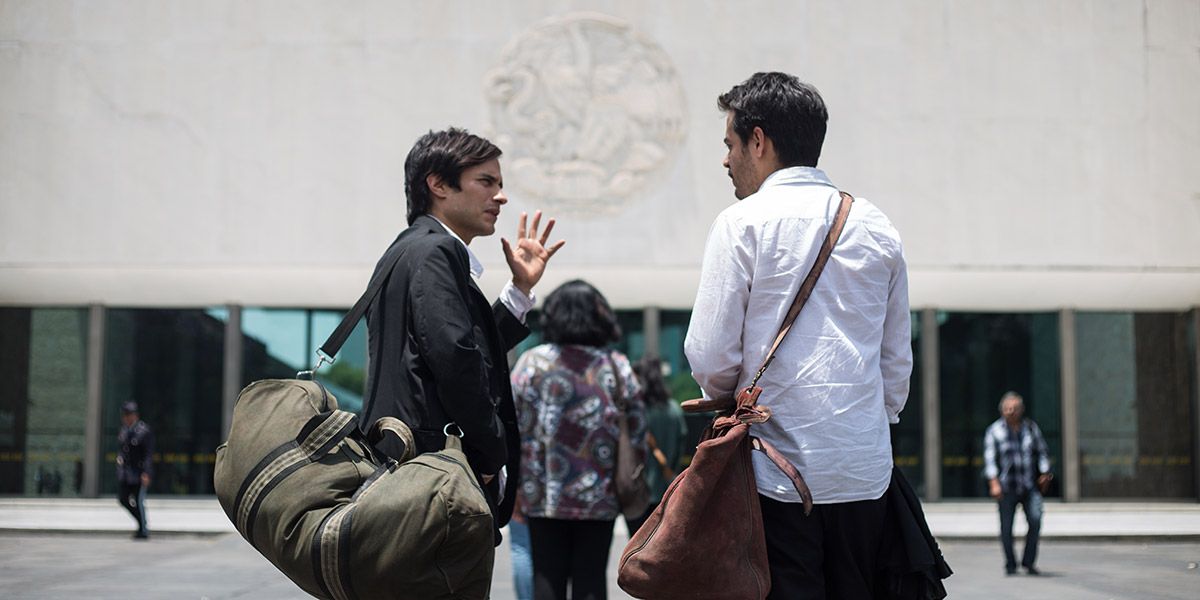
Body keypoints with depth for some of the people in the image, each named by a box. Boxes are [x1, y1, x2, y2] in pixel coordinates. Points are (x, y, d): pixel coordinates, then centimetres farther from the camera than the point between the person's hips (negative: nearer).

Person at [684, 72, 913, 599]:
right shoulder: (877, 228, 11)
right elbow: (898, 362, 15)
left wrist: (728, 398, 12)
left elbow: (710, 356, -8)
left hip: (780, 472, -5)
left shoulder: (743, 223, -5)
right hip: (866, 473, 5)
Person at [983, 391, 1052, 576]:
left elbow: (1042, 452, 14)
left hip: (1029, 485, 2)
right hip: (1006, 487, -2)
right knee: (1006, 526, -1)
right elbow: (990, 458, -4)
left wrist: (1044, 474, 3)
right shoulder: (994, 430, 1)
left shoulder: (1031, 427, 9)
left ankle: (1029, 562, -1)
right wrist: (994, 483, -13)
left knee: (1035, 520, -13)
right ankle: (1010, 564, 13)